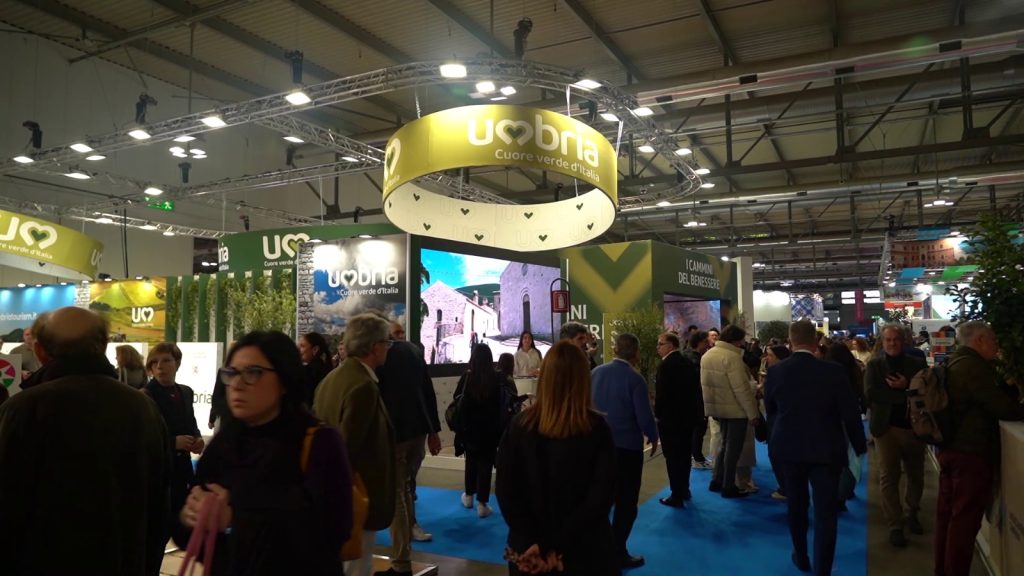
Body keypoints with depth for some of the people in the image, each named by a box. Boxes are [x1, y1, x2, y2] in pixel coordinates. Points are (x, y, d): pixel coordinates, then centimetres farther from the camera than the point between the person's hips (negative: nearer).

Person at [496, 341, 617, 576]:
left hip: (530, 553, 1)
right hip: (585, 550, -1)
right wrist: (555, 547, -15)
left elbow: (505, 491, -9)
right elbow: (601, 496, -16)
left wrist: (532, 543, -11)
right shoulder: (598, 429, -12)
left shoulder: (519, 426, -8)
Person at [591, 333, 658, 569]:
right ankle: (618, 553, 14)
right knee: (626, 502, 9)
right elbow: (644, 416, -16)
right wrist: (653, 437, 4)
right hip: (627, 446, -5)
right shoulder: (635, 378, -16)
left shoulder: (596, 372, -3)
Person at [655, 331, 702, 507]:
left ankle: (676, 496, 5)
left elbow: (661, 393, -20)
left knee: (673, 457, 0)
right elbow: (695, 388, 9)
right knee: (684, 455, 18)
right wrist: (694, 410, 15)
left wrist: (658, 414, -8)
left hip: (670, 417, -8)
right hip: (687, 415, 8)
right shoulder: (689, 363, 6)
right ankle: (684, 490, 29)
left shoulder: (666, 365, -19)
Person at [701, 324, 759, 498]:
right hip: (735, 409, -8)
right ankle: (728, 487, 12)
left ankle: (717, 481, 26)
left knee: (725, 442, 22)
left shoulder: (707, 355, 7)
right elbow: (741, 388, -23)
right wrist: (752, 412, -17)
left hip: (717, 406, 8)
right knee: (733, 447, 4)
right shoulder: (732, 357, -21)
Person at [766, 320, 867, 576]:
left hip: (789, 447, 3)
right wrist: (860, 445, 7)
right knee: (826, 512, 5)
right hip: (826, 449, -3)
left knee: (796, 505, 21)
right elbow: (850, 413, -10)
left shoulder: (775, 371, -9)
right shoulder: (834, 372, -16)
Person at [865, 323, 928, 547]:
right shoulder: (874, 365, -1)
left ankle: (912, 514, 37)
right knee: (889, 478, -1)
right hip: (887, 428, -2)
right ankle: (895, 526, 7)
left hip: (914, 426, 2)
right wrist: (905, 395, -17)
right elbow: (871, 394, -14)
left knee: (916, 474, 16)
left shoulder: (918, 364, 3)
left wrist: (906, 386, -20)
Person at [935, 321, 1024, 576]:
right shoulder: (974, 366, -18)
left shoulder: (954, 363, 13)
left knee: (947, 514, 17)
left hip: (950, 448, 10)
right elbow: (1001, 406, -21)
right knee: (965, 520, -1)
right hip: (971, 452, -10)